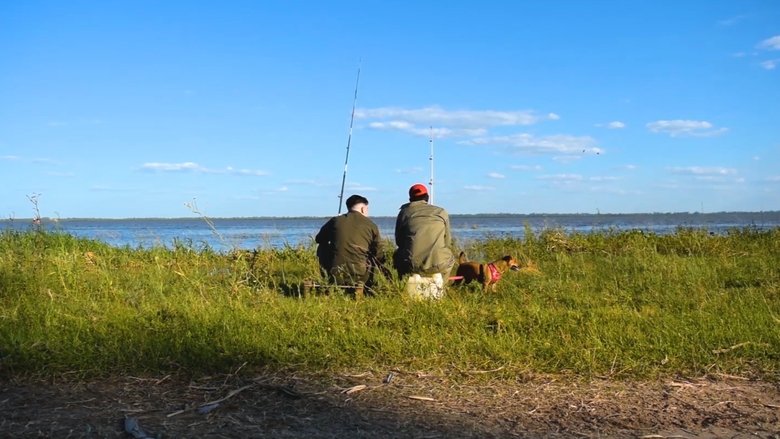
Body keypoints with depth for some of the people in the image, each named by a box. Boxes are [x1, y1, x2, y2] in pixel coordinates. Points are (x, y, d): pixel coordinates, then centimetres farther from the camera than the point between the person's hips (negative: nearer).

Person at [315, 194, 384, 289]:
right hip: (359, 278, 0)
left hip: (336, 277, 1)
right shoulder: (371, 225, 2)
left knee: (322, 248, 26)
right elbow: (379, 257, 4)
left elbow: (318, 239, 21)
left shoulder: (335, 221, 3)